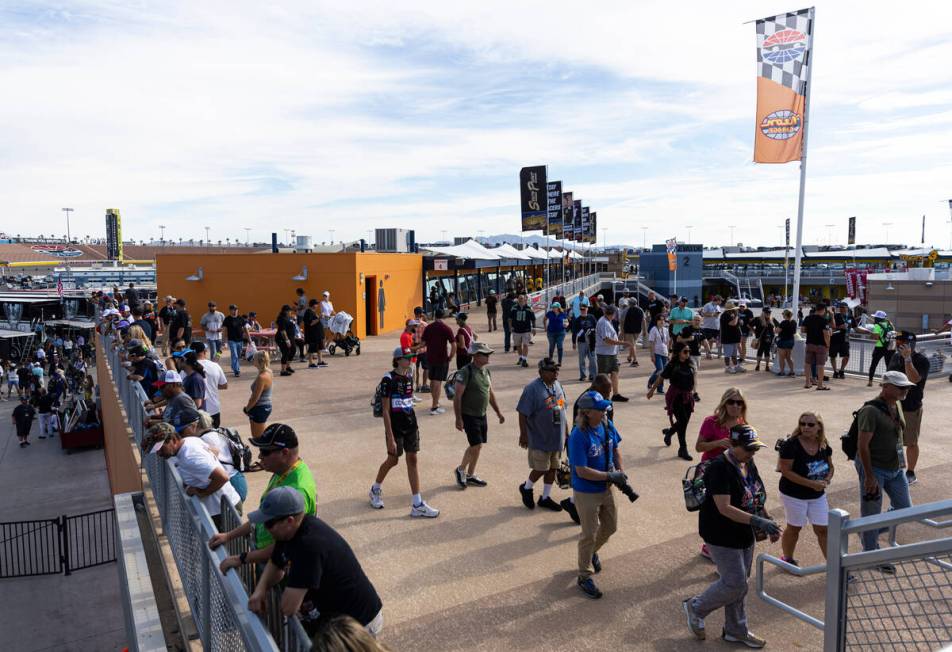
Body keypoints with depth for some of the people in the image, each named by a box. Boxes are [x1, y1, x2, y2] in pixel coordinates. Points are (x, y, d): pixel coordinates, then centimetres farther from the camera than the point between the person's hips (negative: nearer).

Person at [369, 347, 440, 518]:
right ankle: (375, 489, 38)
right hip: (395, 426, -6)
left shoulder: (409, 376, 4)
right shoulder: (388, 379, -16)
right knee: (393, 460, 9)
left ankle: (417, 505, 8)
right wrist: (390, 437, -19)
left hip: (410, 424, 6)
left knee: (412, 460, 5)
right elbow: (385, 410, -17)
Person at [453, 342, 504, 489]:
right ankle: (461, 470, 15)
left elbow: (490, 393, 17)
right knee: (476, 445, -7)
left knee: (476, 446, 13)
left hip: (482, 415, 8)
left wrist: (498, 412, 15)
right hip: (469, 415, -8)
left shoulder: (486, 370, 7)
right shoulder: (466, 372, -18)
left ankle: (470, 475, 27)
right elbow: (457, 397, -18)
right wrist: (458, 419, -20)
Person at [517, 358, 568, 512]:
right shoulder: (532, 389, -19)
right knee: (541, 469, 1)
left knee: (552, 468, 14)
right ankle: (526, 488, 29)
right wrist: (523, 434, -16)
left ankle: (545, 497, 29)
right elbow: (522, 414, -17)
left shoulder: (557, 385, 6)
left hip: (557, 437, 7)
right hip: (539, 439, -7)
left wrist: (566, 431, 18)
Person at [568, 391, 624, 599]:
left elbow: (615, 449, 10)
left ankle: (592, 551, 52)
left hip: (606, 488, 7)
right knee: (589, 535, 7)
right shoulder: (579, 436, -29)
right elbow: (582, 471, -28)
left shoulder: (607, 425, -7)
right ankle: (584, 576, 28)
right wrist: (610, 476, -25)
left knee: (611, 526, 23)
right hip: (586, 493, -7)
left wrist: (621, 470, -5)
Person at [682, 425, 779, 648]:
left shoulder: (749, 464, 3)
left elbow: (757, 496, 16)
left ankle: (736, 631, 33)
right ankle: (695, 608, 18)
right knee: (735, 584, -5)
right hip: (722, 535, -8)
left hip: (744, 534, 8)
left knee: (739, 583, 17)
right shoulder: (720, 468, -25)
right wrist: (757, 521, -34)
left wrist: (769, 522, 7)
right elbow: (724, 508, -30)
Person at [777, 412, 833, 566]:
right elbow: (786, 471, -23)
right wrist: (811, 484, -26)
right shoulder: (791, 445, -22)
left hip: (818, 495, 5)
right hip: (794, 494, -5)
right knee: (794, 528, 11)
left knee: (823, 529, 8)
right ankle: (787, 559, 33)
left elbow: (830, 466, 11)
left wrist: (827, 479, -11)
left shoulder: (824, 445, -3)